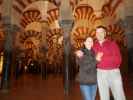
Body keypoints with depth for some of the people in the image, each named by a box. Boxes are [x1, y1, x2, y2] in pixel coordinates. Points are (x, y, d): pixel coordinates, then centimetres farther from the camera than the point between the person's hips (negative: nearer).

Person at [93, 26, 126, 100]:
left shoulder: (112, 43, -1)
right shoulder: (94, 45, 6)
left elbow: (118, 58, -9)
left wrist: (102, 58, -13)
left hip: (114, 72, -2)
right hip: (101, 73, 2)